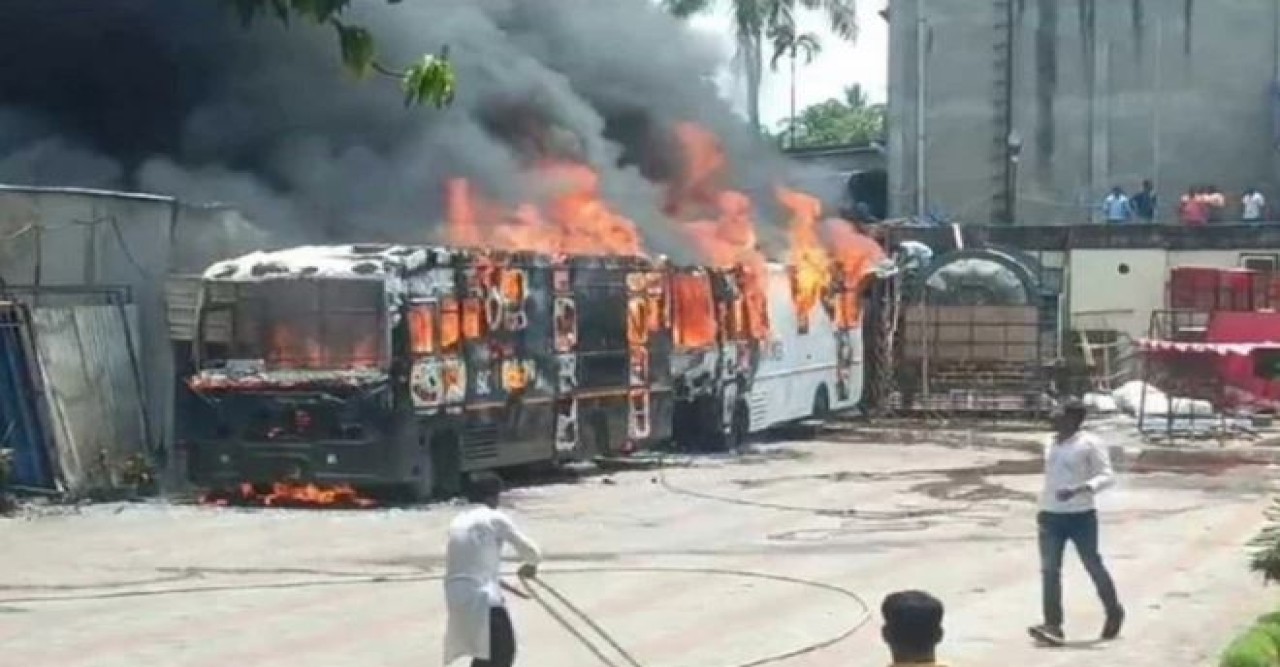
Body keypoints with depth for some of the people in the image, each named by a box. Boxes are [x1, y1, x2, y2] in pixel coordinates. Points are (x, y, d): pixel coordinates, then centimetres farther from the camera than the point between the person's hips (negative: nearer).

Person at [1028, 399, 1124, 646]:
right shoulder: (1052, 445, 12)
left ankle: (1114, 613, 29)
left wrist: (1077, 490, -27)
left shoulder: (1089, 444, -9)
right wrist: (1042, 508, 23)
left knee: (1093, 566, 7)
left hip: (1081, 516, -6)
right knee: (1049, 570, -6)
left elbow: (1107, 476, -14)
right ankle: (1052, 626, -10)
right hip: (1051, 516, 6)